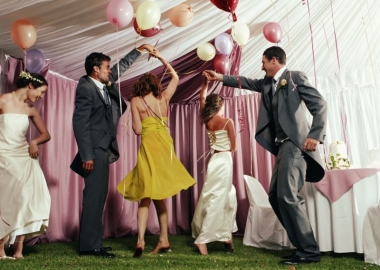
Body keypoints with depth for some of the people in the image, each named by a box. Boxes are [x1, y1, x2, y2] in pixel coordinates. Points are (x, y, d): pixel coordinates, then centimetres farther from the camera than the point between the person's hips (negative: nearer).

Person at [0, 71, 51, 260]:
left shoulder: (31, 109, 8)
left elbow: (46, 134, 15)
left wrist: (35, 142, -5)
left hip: (24, 157, 4)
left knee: (28, 197, -6)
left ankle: (18, 249, 1)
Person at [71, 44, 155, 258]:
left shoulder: (104, 84, 13)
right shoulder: (86, 88, -11)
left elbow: (122, 66, 29)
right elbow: (80, 122, -17)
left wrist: (139, 50, 32)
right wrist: (87, 155, -21)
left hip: (104, 148, 9)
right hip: (95, 149, -9)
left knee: (98, 195, 10)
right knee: (95, 195, -9)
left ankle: (92, 242, 17)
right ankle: (90, 245, -2)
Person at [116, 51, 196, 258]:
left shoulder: (136, 100, 1)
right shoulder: (164, 97, 11)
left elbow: (137, 130, -6)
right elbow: (175, 77, 28)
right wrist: (160, 57, 30)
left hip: (149, 147, -4)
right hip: (165, 145, 4)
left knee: (145, 197, 1)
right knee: (159, 197, 14)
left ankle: (140, 241, -9)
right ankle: (163, 240, 16)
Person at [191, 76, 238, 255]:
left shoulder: (207, 121, 3)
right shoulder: (228, 122, -10)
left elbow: (202, 99, 20)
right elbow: (233, 147, -3)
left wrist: (205, 82, 22)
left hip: (213, 160, 6)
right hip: (224, 160, -6)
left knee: (228, 196, 17)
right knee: (217, 199, -5)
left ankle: (226, 236, 22)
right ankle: (202, 239, -8)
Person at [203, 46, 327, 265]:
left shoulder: (296, 77, -3)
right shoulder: (268, 83, 20)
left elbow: (320, 104, -9)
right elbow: (247, 83, 33)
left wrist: (316, 135, -19)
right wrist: (220, 77, 32)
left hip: (295, 144, -9)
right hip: (282, 145, 9)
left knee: (287, 196, -16)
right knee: (276, 196, 7)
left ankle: (309, 251, -4)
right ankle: (303, 245, 15)